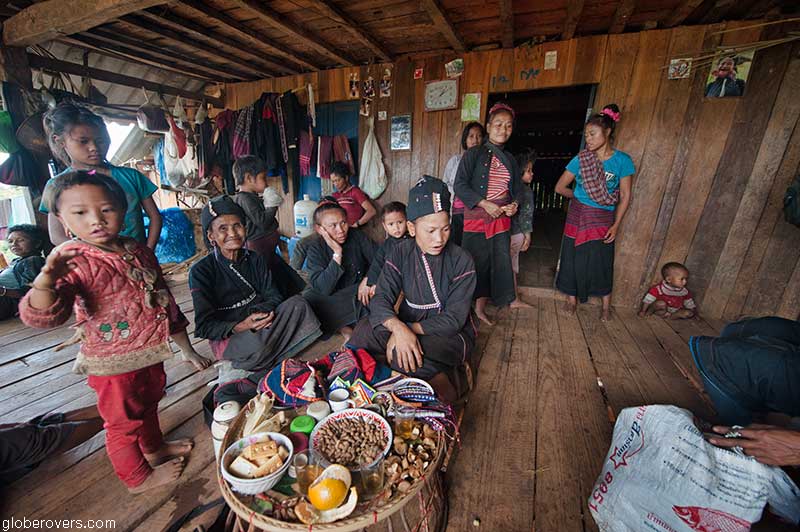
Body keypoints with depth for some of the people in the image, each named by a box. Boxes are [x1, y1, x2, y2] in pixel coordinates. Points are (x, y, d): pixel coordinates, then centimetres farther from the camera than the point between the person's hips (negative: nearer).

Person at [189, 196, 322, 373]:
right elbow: (204, 326, -11)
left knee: (297, 303, -21)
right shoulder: (201, 272, -8)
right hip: (227, 337, -4)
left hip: (262, 324, 5)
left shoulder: (255, 260, 6)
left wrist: (266, 312, -23)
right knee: (256, 344, -38)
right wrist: (240, 327, -27)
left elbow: (273, 296, 0)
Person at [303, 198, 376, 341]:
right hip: (329, 299, -1)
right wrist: (337, 253, -29)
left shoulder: (357, 237, -8)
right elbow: (323, 289, -24)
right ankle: (344, 328, -13)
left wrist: (368, 279, -26)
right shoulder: (316, 248, -13)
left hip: (358, 293, 2)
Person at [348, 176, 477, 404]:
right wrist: (399, 328, -38)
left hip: (452, 336, -4)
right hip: (408, 327, 4)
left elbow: (454, 319, -18)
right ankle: (433, 375, -14)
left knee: (402, 354, -35)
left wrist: (410, 329, -27)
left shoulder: (462, 261, -14)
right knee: (364, 330, -25)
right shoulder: (400, 254, -7)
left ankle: (442, 386, -6)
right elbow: (380, 300, -17)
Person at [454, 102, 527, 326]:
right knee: (479, 261, 0)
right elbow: (460, 185, -11)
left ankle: (510, 299, 29)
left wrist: (514, 204, 0)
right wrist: (485, 204, -17)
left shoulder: (510, 159, 13)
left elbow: (516, 188, 23)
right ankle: (477, 306, 13)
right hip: (477, 216, -5)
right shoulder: (474, 153, -4)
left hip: (502, 217, 5)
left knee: (502, 259, 13)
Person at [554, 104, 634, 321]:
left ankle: (606, 305, 25)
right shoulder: (580, 159, -3)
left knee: (602, 262, 6)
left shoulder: (622, 160, -4)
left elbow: (625, 196, -2)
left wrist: (615, 225, -7)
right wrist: (579, 197, 10)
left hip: (603, 219, 0)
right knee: (574, 259, 5)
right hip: (578, 216, 1)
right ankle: (572, 299, 23)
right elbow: (560, 187, 4)